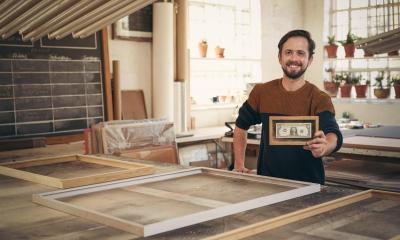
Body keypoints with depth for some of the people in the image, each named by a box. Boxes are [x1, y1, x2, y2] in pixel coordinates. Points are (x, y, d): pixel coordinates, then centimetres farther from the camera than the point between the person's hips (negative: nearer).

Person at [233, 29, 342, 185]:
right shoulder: (261, 92, 4)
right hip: (267, 182, 2)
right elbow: (241, 126, 17)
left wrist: (323, 147, -44)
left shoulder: (319, 99, -7)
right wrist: (239, 165, 11)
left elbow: (334, 135, -22)